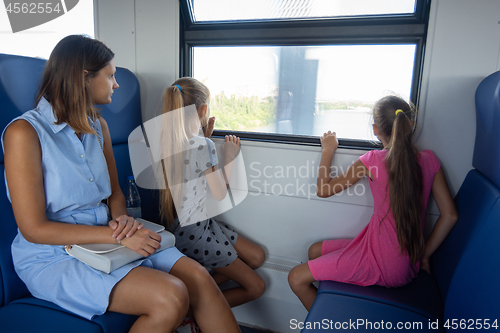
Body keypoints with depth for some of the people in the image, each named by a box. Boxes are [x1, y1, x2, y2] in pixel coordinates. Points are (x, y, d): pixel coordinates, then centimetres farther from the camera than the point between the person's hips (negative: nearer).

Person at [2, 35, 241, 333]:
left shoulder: (98, 126, 7)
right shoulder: (24, 132, -14)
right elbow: (34, 229, -16)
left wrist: (122, 218, -9)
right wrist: (117, 236, -21)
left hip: (104, 240, 6)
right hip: (53, 257, -6)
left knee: (198, 277, -15)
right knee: (171, 298, -25)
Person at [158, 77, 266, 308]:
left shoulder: (169, 140, 2)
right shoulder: (202, 145, -22)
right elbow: (220, 193, -13)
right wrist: (230, 156, -3)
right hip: (194, 232, -9)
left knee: (257, 257, 15)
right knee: (255, 287, 3)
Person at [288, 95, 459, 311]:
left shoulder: (373, 161, -18)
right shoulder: (429, 160, -2)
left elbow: (324, 190, -9)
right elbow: (450, 215, 0)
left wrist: (327, 151, 5)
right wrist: (424, 254, 9)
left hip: (381, 266, -7)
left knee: (297, 278, 1)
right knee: (315, 251, 21)